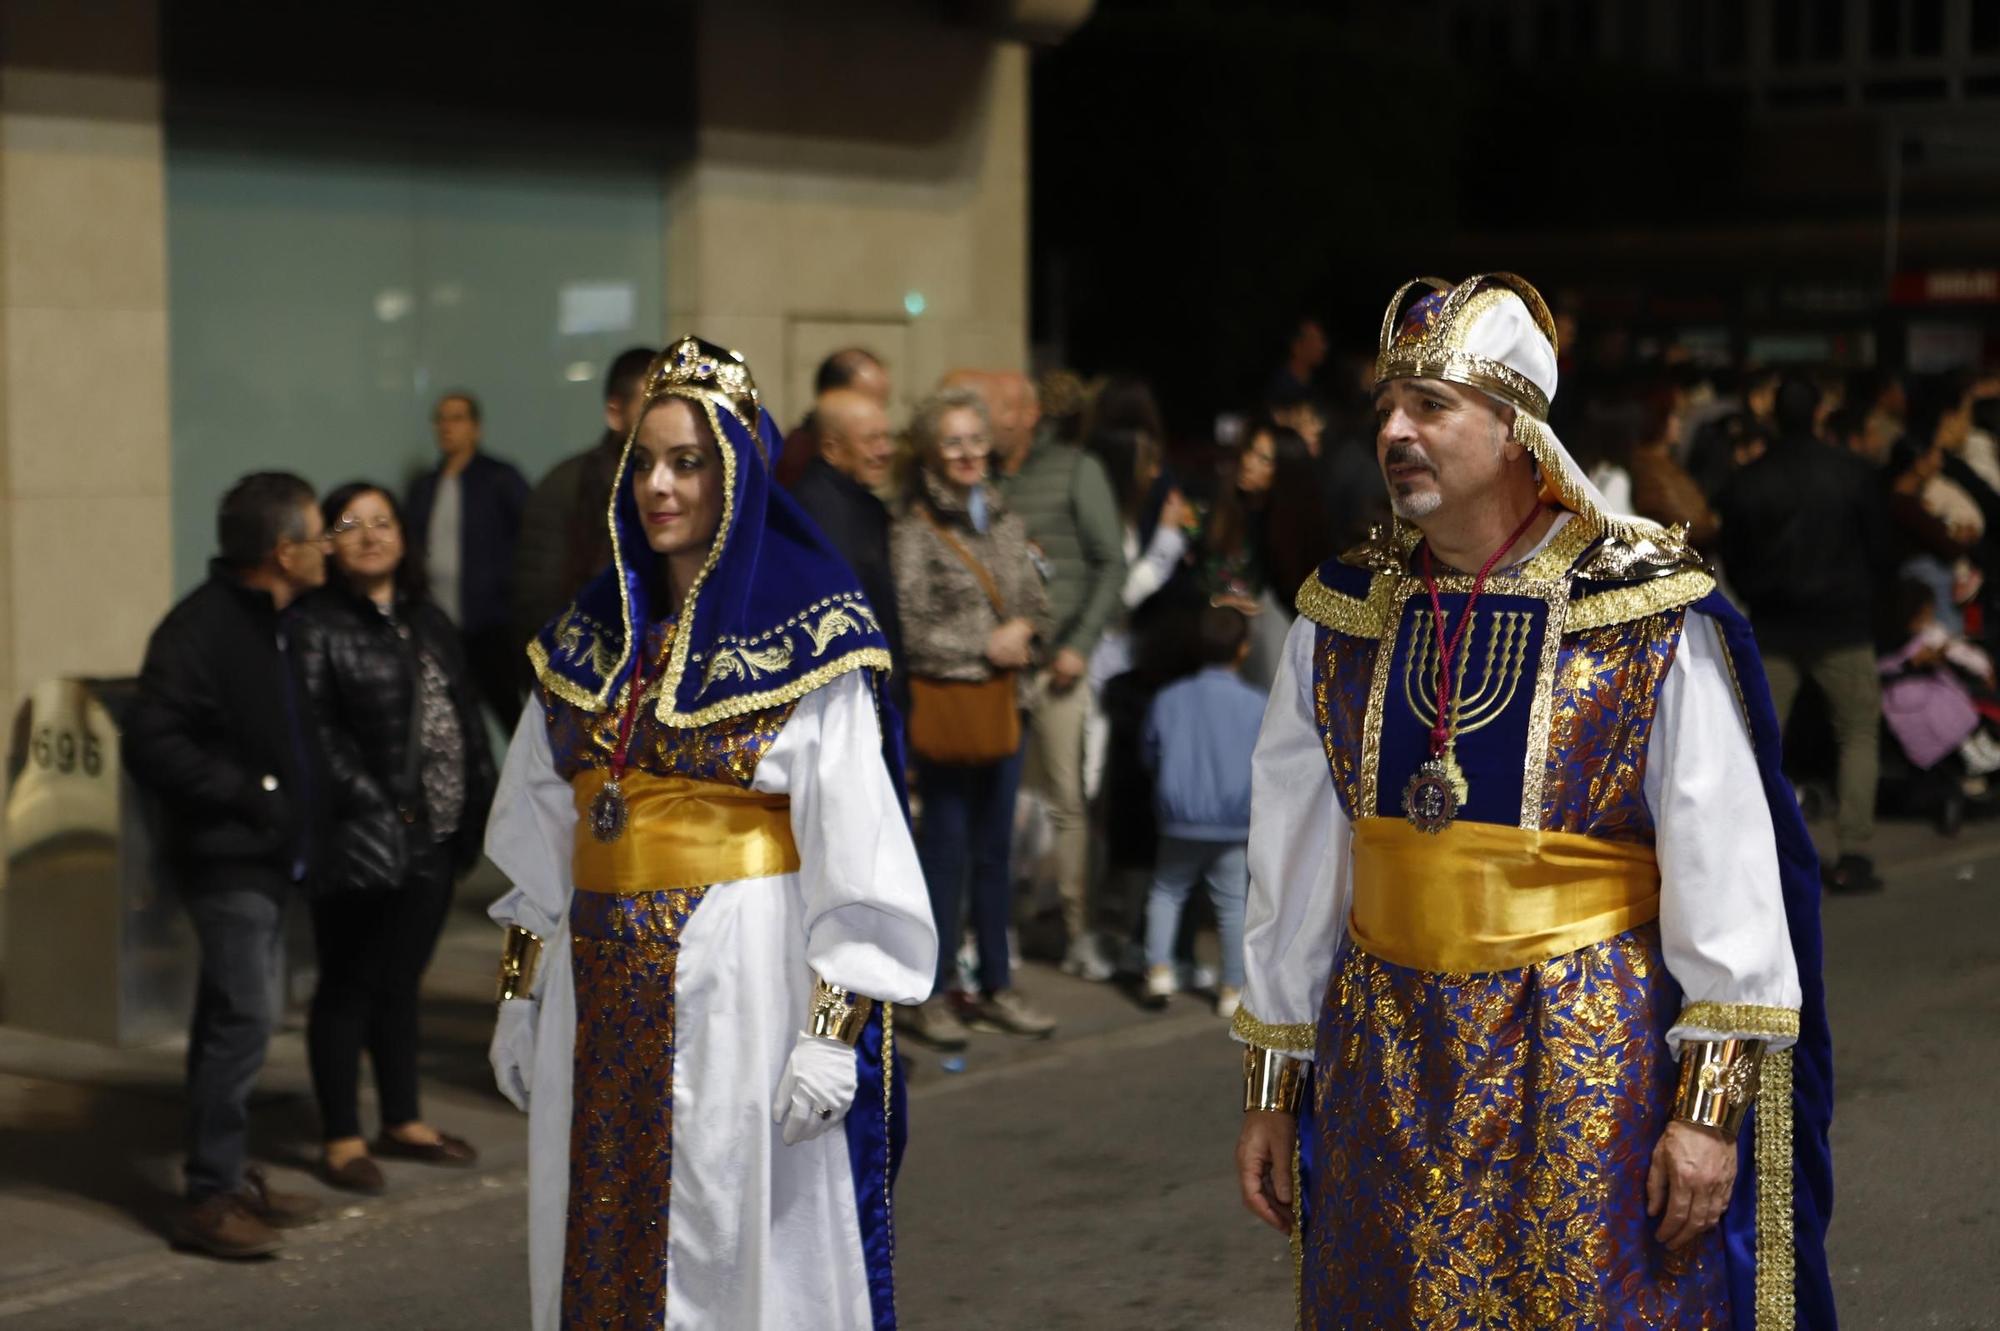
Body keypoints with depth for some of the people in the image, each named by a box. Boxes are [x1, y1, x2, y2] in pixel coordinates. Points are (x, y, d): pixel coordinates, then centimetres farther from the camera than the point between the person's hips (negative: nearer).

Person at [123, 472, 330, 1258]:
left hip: (269, 855, 9)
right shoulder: (201, 629, -18)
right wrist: (248, 793, -20)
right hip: (227, 859, -9)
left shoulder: (280, 625, 10)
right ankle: (209, 1198, -6)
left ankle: (229, 1174, 24)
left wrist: (302, 798, 10)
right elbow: (151, 745, -23)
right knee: (244, 1019, -11)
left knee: (234, 1020, 15)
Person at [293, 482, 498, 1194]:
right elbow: (317, 730, -16)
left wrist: (478, 800, 7)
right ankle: (341, 1138, 9)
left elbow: (465, 713, 16)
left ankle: (403, 1120, 27)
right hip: (361, 843, -7)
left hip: (432, 839, 7)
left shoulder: (426, 619, 14)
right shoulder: (318, 625, -9)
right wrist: (376, 808, -19)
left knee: (400, 982, 16)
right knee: (350, 987, 2)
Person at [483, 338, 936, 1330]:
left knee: (734, 1246, 1)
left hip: (743, 977, -5)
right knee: (600, 1248, 10)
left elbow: (854, 841, -12)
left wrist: (834, 1029, -18)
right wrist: (520, 993, 11)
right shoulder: (594, 630, 10)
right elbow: (542, 829, 13)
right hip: (602, 986, 5)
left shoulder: (808, 639, -7)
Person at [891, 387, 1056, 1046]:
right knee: (946, 851, -1)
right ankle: (930, 995, 8)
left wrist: (1023, 629, -8)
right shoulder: (913, 529, -10)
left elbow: (1035, 601, 14)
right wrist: (986, 646, -13)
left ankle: (996, 985, 23)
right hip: (943, 705, -6)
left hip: (1001, 702, 6)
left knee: (995, 850, 13)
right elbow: (910, 628, -14)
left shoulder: (1003, 518, 10)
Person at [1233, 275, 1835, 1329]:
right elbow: (1294, 867, 7)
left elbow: (1725, 869, -9)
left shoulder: (1653, 617, -10)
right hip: (1382, 1064, 4)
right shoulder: (1340, 618, 2)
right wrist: (1271, 1085, 9)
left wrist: (1712, 1102, -11)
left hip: (1596, 1064, -3)